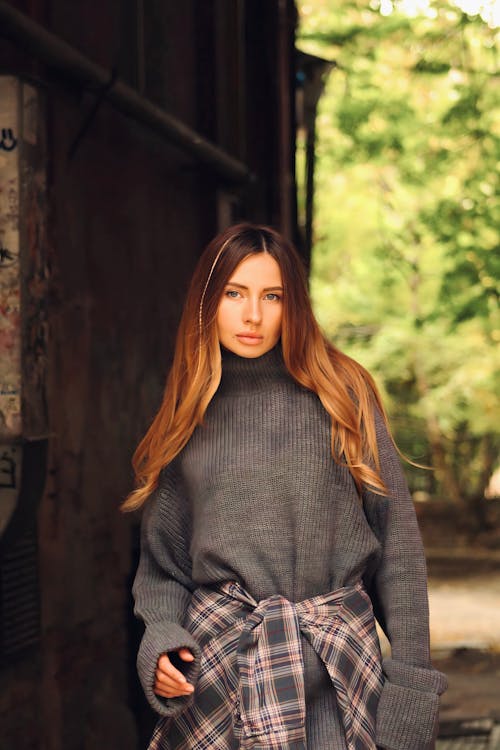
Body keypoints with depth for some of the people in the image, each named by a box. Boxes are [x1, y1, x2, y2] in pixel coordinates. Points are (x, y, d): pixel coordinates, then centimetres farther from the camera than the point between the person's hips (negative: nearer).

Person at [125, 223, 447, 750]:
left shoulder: (340, 393, 2)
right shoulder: (188, 415, 9)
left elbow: (396, 537, 0)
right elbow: (161, 558, 13)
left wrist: (411, 670, -5)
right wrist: (161, 639, -6)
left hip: (337, 667, -1)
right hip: (218, 658, 2)